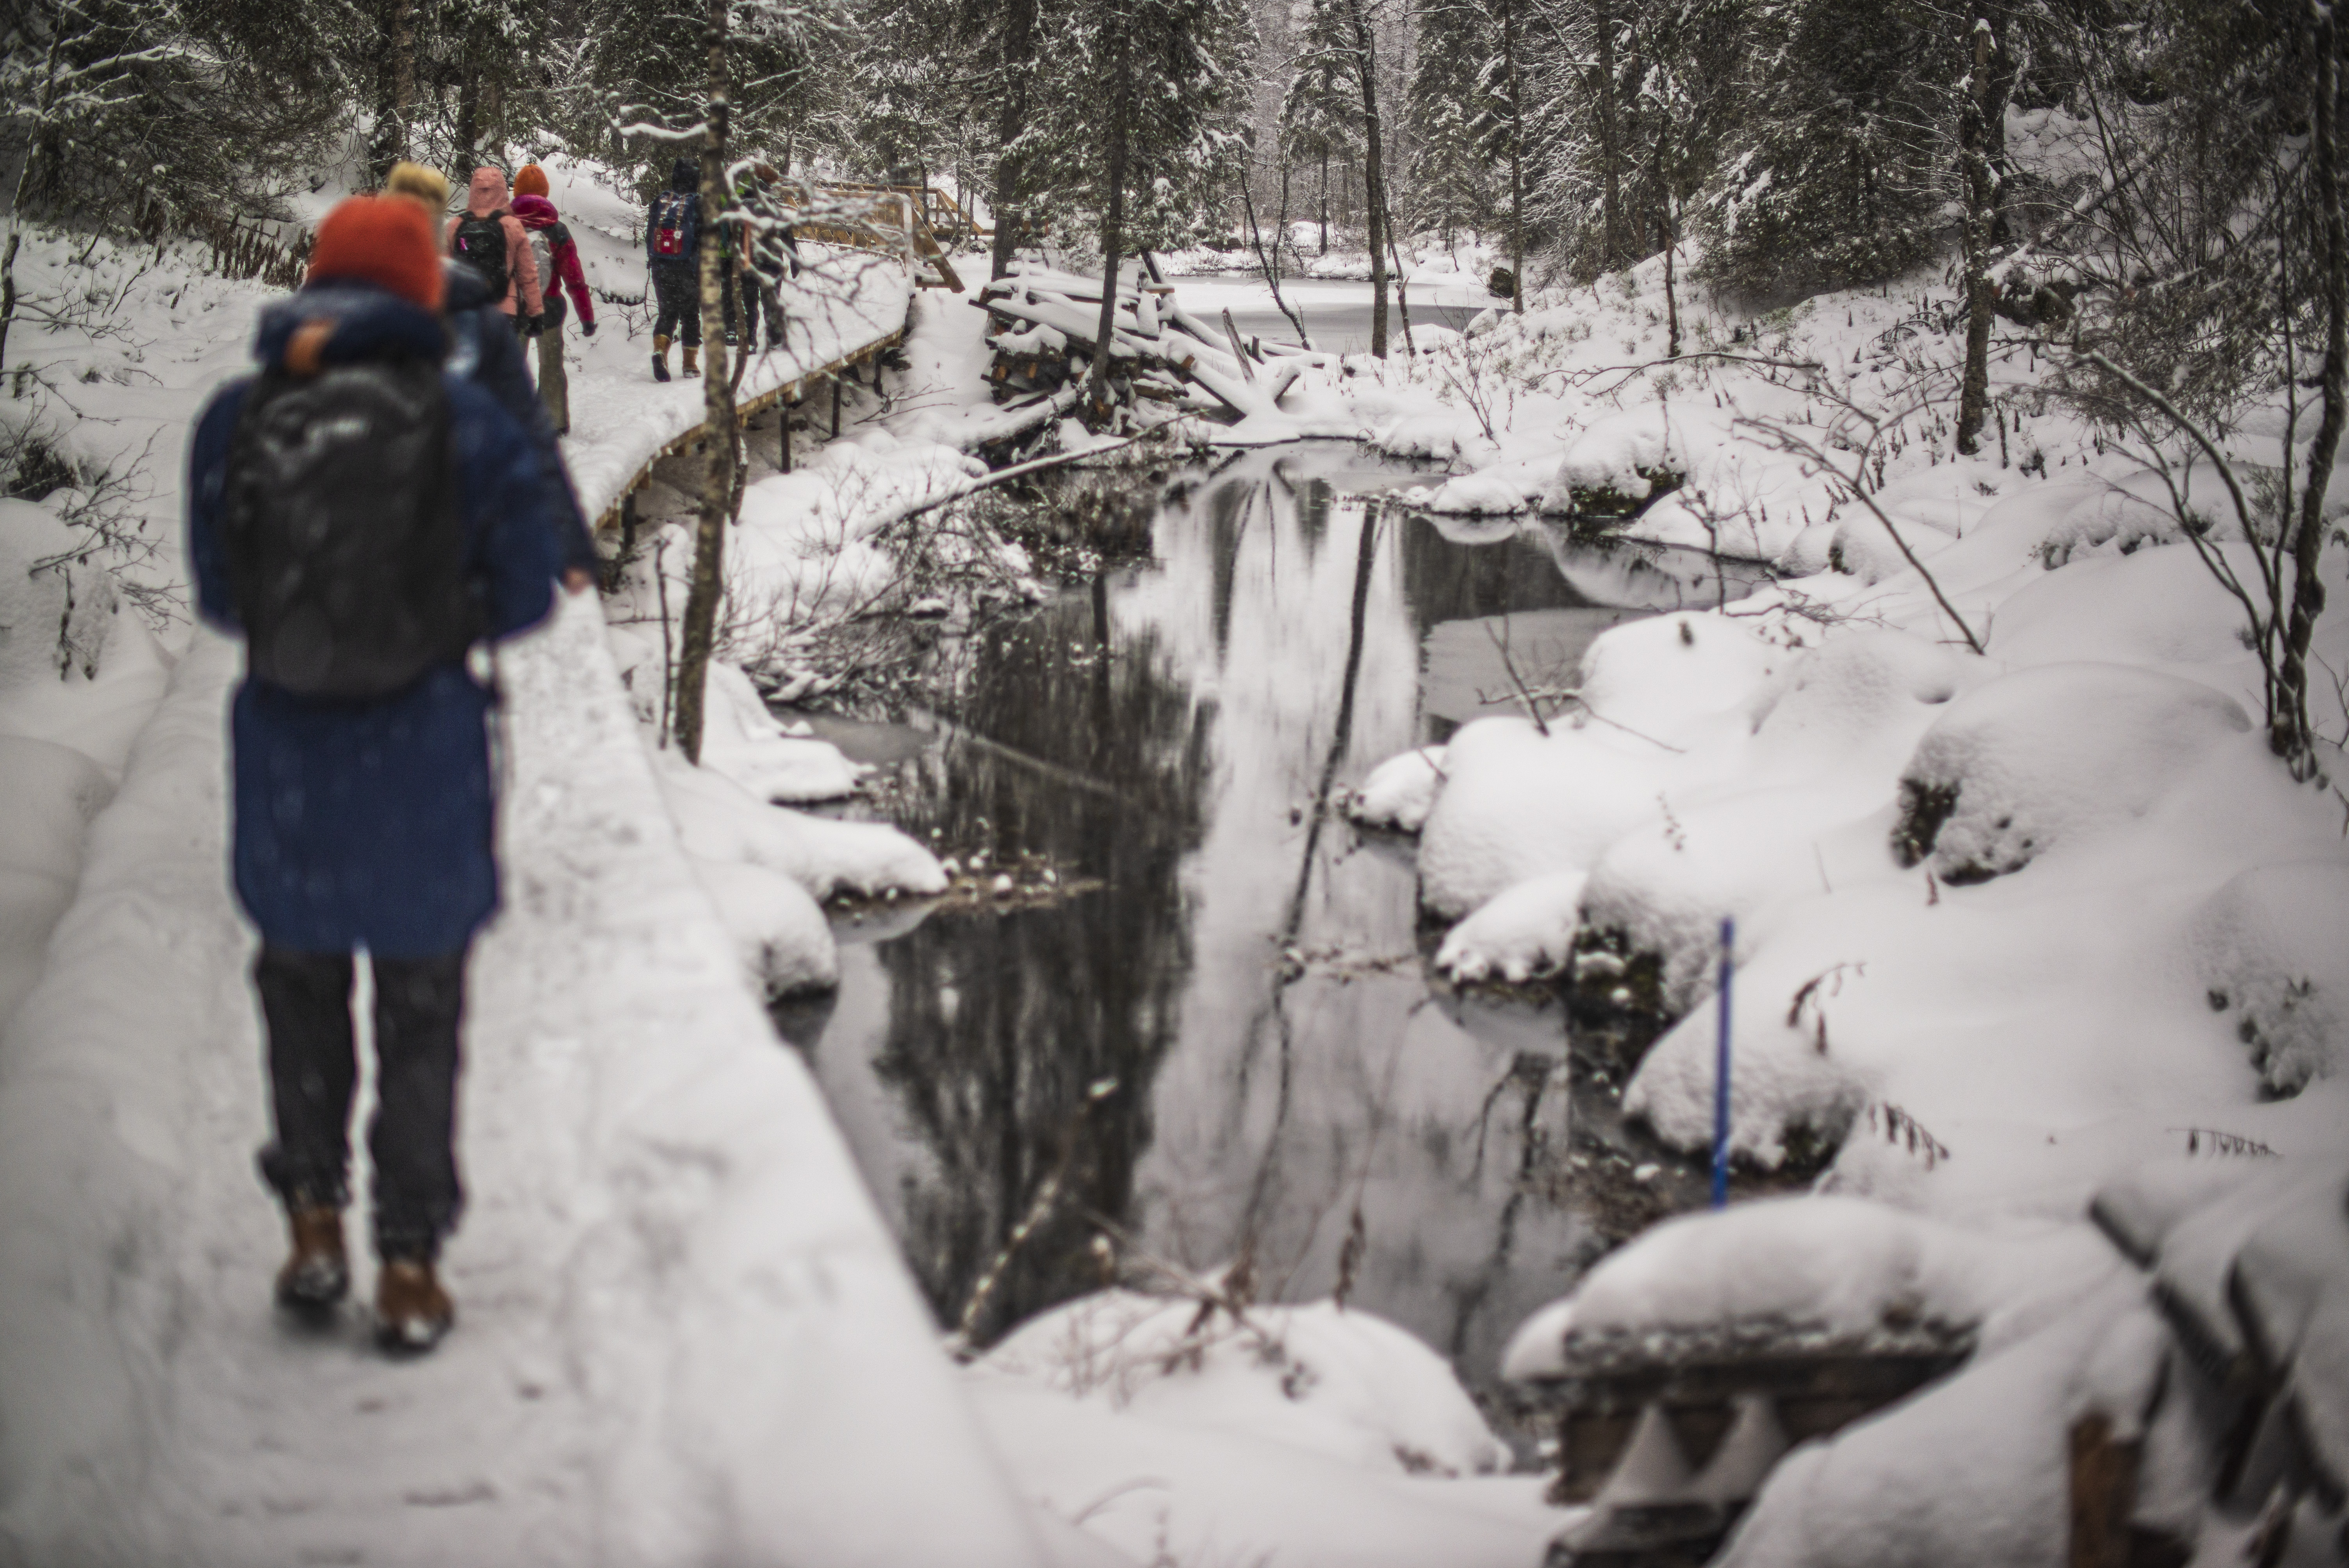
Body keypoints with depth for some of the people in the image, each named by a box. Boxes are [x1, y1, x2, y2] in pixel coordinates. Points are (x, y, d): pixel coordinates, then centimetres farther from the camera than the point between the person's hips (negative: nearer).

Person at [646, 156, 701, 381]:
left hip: (661, 268, 3)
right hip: (688, 268, -3)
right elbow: (704, 237, -10)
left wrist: (653, 261, 18)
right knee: (690, 314, 10)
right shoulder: (698, 203, -7)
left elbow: (649, 235, 9)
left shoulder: (660, 201, 4)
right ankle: (690, 363, 11)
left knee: (667, 312, 12)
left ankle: (660, 349, -14)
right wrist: (703, 267, -3)